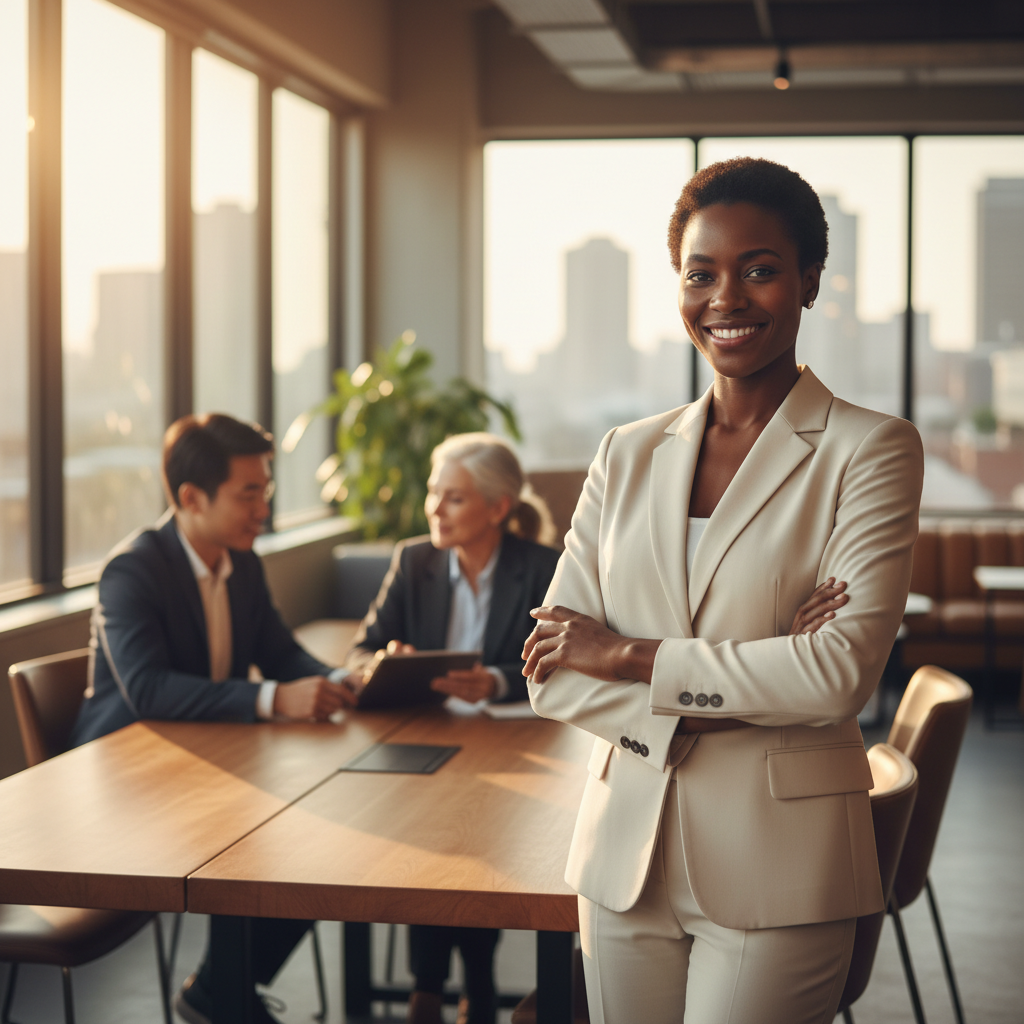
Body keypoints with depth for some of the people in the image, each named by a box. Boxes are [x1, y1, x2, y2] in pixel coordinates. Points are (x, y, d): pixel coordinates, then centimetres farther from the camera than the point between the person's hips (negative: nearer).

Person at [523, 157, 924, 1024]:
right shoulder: (629, 455, 8)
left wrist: (632, 656, -9)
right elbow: (554, 674, 1)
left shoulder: (871, 450, -4)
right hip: (626, 854, 4)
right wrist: (734, 695, -13)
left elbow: (843, 671, -16)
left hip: (777, 867, -4)